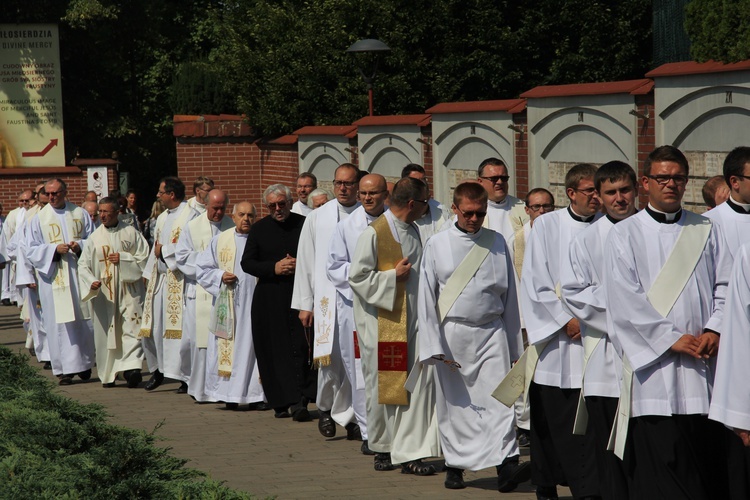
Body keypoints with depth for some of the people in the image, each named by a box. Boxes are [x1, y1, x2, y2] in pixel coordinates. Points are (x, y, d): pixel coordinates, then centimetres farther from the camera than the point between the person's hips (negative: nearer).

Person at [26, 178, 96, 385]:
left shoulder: (81, 214, 8)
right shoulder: (39, 219, 5)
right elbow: (32, 250, 1)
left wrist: (80, 246, -11)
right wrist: (54, 249, -14)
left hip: (80, 275, 2)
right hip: (54, 277, -1)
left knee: (84, 321, 3)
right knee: (60, 323, -5)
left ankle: (84, 363, 17)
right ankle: (65, 369, -4)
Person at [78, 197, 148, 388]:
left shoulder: (131, 233, 2)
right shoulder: (95, 237, 4)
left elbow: (144, 257, 2)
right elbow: (83, 264, 4)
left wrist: (123, 259, -11)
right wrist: (90, 281, -13)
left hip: (129, 290, -1)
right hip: (104, 293, 1)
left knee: (131, 329, -13)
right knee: (106, 332, 3)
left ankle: (131, 367, -20)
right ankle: (108, 374, 13)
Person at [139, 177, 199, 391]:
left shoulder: (190, 216, -9)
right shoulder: (162, 218, 18)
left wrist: (164, 250, -8)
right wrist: (148, 275, 17)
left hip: (179, 280, -8)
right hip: (159, 278, 8)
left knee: (178, 325, -8)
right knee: (153, 327, 7)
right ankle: (158, 370, 19)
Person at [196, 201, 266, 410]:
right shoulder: (220, 240, 9)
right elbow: (202, 267, 10)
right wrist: (220, 275, -7)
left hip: (255, 303, 0)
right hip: (228, 305, 0)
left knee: (256, 344, -2)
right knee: (228, 346, -1)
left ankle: (256, 395, 2)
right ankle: (230, 396, 4)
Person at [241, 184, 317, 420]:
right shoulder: (259, 229, 7)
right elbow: (247, 263, 6)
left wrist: (301, 265, -13)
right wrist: (274, 268, -9)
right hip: (269, 299, 2)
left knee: (301, 347, -9)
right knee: (275, 350, -1)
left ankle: (300, 401, -6)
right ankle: (282, 402, 2)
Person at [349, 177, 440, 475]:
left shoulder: (413, 231, 13)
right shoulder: (374, 234, -10)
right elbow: (357, 277, -12)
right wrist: (393, 276, -14)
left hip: (412, 320, 6)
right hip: (383, 323, -6)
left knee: (421, 381, -6)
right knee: (383, 384, 4)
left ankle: (409, 453, -6)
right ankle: (383, 448, 20)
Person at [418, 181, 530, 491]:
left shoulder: (497, 243, 7)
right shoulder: (437, 245, 2)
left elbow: (509, 295, 11)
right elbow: (427, 297, 1)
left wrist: (515, 346, 11)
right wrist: (433, 345, -6)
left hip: (491, 333, 0)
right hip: (452, 334, 0)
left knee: (499, 397, -11)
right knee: (454, 403, 6)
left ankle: (506, 465, -19)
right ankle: (454, 466, 19)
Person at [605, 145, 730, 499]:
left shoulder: (706, 231, 15)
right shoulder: (625, 235, 5)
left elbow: (725, 285, 10)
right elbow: (624, 298, -5)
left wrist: (714, 330, -8)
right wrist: (671, 338, -12)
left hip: (704, 363, 3)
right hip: (654, 363, -3)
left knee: (709, 464, 1)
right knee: (659, 470, -6)